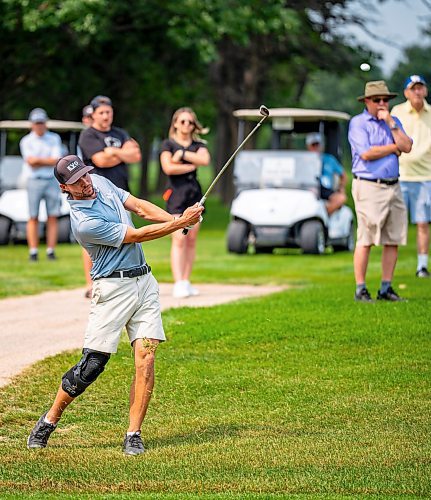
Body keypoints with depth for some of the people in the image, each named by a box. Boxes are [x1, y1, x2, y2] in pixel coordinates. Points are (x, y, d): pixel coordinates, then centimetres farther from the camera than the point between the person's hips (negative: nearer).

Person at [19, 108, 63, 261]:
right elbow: (30, 163, -8)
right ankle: (33, 252, 0)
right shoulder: (26, 141, 4)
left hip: (52, 181, 1)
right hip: (34, 181, -1)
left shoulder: (54, 138, 8)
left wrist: (38, 160, -10)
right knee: (33, 218, -2)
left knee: (52, 217, -1)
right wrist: (48, 161, -9)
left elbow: (56, 161, -5)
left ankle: (51, 251, 2)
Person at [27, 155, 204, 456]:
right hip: (114, 288, -7)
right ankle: (50, 420, 12)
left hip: (144, 281, 7)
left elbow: (140, 207, 11)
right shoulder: (84, 222, -21)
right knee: (92, 364, -7)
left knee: (146, 359, -6)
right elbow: (136, 236, -16)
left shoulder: (100, 182, 6)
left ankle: (134, 434, -4)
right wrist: (181, 224, -12)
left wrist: (177, 218, -5)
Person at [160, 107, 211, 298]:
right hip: (176, 192, -4)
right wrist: (191, 165, -3)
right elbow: (168, 167, -11)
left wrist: (182, 154, -10)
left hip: (194, 192, 4)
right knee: (179, 239, -12)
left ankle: (186, 281, 8)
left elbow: (205, 160, -6)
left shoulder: (198, 145, 15)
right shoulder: (168, 144, 5)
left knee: (191, 240, 3)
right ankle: (178, 284, -17)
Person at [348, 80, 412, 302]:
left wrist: (390, 122, -4)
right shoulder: (358, 122, -1)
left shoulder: (394, 121, 17)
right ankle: (360, 290, -4)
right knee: (365, 239, -8)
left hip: (393, 186, 6)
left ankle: (386, 288, 11)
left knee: (393, 240, 4)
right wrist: (393, 148, -3)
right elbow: (366, 153, -14)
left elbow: (407, 147, 1)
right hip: (368, 186, -6)